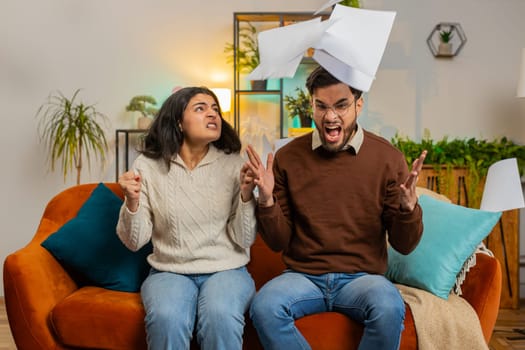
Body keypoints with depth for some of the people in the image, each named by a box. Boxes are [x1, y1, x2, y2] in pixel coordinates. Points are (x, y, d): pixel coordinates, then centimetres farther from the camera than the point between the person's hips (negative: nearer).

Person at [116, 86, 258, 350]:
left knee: (220, 317, -32)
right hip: (169, 272, 0)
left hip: (226, 270, 0)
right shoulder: (148, 165, -2)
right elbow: (134, 242, 0)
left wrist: (246, 195, -19)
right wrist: (132, 202, -18)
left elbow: (243, 240, -4)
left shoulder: (232, 164, -2)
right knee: (166, 319, -31)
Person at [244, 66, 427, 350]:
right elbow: (278, 242, 4)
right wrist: (267, 202, -14)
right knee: (264, 306, -29)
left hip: (363, 276, 0)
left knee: (390, 309, -32)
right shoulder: (287, 157, 0)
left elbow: (404, 246, 2)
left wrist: (408, 207, -18)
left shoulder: (388, 158, -2)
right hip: (302, 275, 1)